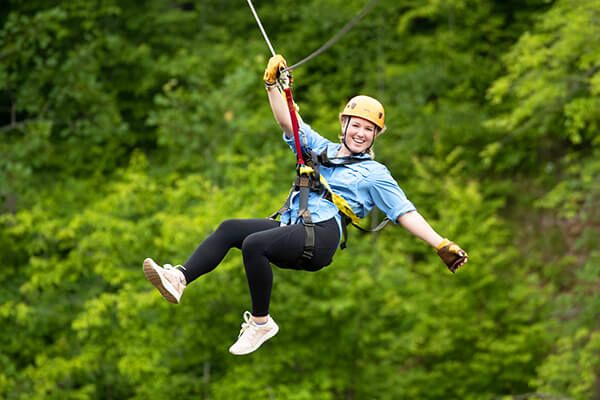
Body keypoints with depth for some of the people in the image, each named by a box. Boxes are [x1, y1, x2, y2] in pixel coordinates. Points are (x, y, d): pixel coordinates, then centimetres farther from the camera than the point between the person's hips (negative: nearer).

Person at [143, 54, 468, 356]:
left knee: (253, 243, -30)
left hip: (321, 236, -6)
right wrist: (273, 85, 3)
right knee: (229, 228, -15)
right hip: (290, 229, 6)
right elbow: (288, 123, 17)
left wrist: (442, 246, -7)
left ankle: (261, 322, -23)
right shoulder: (322, 148, 25)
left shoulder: (374, 174, 10)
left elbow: (405, 212, 3)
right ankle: (180, 278, -29)